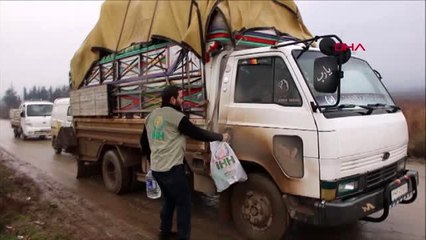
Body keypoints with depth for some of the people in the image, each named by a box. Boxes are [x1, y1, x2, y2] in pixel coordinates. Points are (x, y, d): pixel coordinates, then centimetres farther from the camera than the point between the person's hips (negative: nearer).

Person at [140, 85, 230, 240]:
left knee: (169, 199, 24)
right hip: (172, 169, -8)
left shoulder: (151, 116, 11)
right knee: (184, 203, 5)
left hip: (156, 168, 9)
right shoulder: (177, 116, -14)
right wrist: (221, 137, 1)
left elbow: (144, 142, 19)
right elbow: (197, 134, -11)